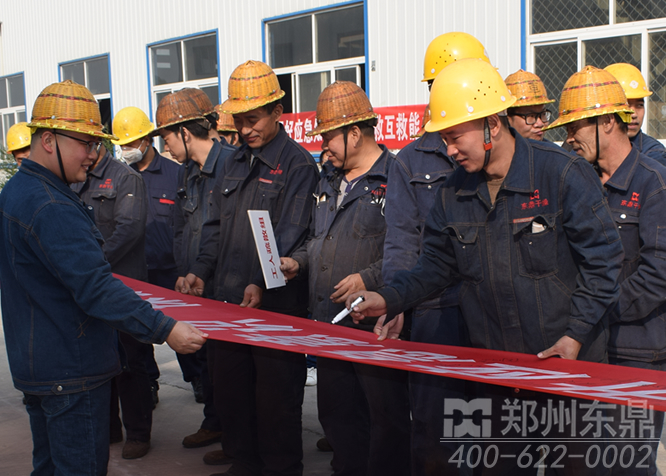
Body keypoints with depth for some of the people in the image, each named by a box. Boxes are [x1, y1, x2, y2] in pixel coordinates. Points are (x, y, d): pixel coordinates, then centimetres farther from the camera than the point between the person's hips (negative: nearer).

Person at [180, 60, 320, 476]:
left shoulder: (298, 164, -8)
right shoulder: (235, 164, 14)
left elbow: (290, 234, -17)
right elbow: (216, 225, 16)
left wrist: (261, 283, -27)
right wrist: (201, 271, 2)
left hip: (276, 305, -7)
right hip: (228, 301, 7)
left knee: (276, 399, 3)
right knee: (229, 390, 16)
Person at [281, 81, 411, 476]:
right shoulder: (330, 182, 17)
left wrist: (368, 279, -23)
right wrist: (299, 261, 11)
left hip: (375, 324, -8)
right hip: (328, 324, 9)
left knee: (385, 419, 2)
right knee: (336, 414, 18)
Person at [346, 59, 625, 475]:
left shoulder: (564, 175, -13)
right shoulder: (454, 192, 3)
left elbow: (602, 258, -11)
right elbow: (437, 264, 11)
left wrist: (576, 334, -16)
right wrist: (391, 298, -3)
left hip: (568, 362, -4)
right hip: (494, 364, 5)